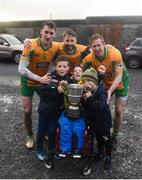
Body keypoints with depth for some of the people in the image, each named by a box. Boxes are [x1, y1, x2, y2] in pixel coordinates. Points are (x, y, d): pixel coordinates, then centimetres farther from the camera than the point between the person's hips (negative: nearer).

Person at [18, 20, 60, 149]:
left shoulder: (56, 47, -15)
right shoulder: (31, 46, -27)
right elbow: (21, 68, -29)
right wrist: (39, 78, -34)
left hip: (44, 81, 3)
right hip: (28, 81, -3)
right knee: (27, 111, 1)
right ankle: (30, 136, 25)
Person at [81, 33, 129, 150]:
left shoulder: (115, 54, -34)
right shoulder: (90, 58, -25)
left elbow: (118, 77, -32)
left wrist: (110, 91, -44)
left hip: (121, 81, -2)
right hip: (105, 83, 3)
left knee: (119, 111, -4)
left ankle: (114, 137, 19)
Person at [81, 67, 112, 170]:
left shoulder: (101, 92, -25)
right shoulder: (85, 92, -5)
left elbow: (99, 106, -38)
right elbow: (84, 107, -5)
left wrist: (90, 98, -36)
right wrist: (85, 100, -22)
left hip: (103, 120, -5)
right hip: (93, 120, 6)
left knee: (106, 138, 13)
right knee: (98, 137, 24)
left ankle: (108, 157, 32)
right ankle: (100, 152, 47)